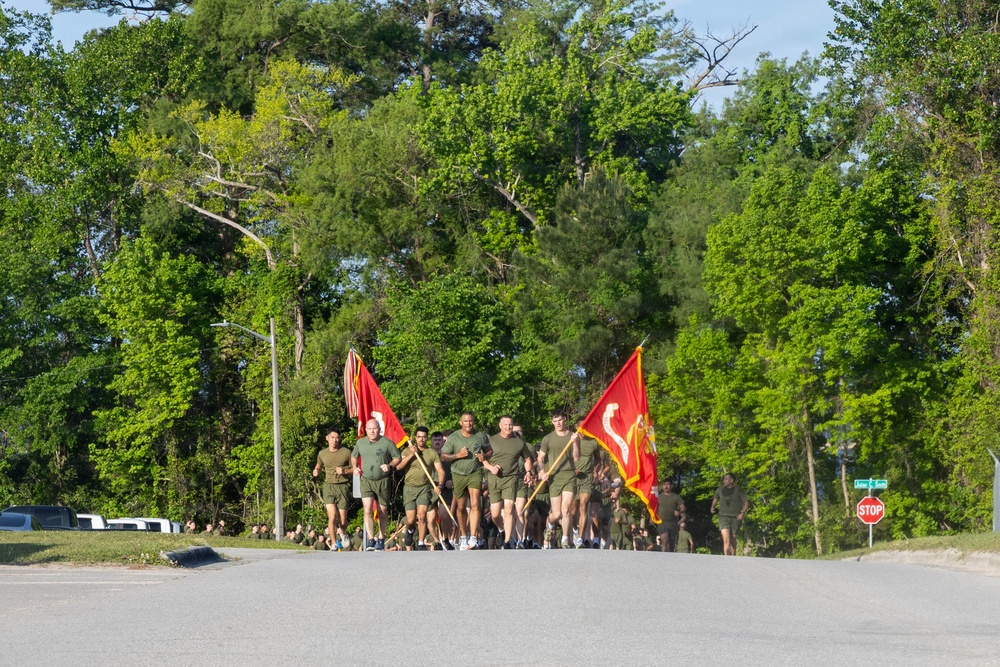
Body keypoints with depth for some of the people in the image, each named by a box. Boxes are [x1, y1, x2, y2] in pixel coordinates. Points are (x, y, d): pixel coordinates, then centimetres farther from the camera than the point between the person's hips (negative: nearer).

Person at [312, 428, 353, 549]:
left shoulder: (346, 452, 2)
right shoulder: (322, 454, 9)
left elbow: (354, 469, 7)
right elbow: (318, 466, 27)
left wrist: (344, 471, -12)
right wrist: (316, 472, 4)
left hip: (343, 486, -1)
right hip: (328, 486, 1)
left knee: (342, 521, 0)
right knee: (332, 516, -17)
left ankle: (342, 533, 35)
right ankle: (334, 543, -7)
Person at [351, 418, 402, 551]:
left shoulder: (387, 443, -4)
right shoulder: (360, 443, 6)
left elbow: (398, 458, 3)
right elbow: (354, 456, 23)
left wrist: (389, 466, -15)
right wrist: (354, 467, 5)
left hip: (383, 481, -1)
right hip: (366, 480, 1)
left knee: (382, 512, 8)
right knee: (367, 510, -15)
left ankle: (381, 540, 21)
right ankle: (371, 540, -18)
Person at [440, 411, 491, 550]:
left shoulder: (481, 436, 3)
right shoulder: (453, 438, -1)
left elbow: (489, 451, 16)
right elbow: (443, 456, 1)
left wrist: (484, 456, -6)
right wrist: (458, 455, -14)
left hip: (475, 473, -1)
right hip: (459, 474, 1)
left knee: (475, 505, -15)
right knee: (461, 507, 8)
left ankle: (473, 538, -20)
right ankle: (463, 536, 27)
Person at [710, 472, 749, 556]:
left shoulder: (738, 491, 0)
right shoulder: (720, 490, 10)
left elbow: (747, 502, 0)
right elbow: (716, 498, 30)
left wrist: (742, 513, -13)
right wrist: (713, 506, 12)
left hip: (735, 518, -1)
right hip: (723, 517, 1)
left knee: (733, 541, 7)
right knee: (726, 540, -18)